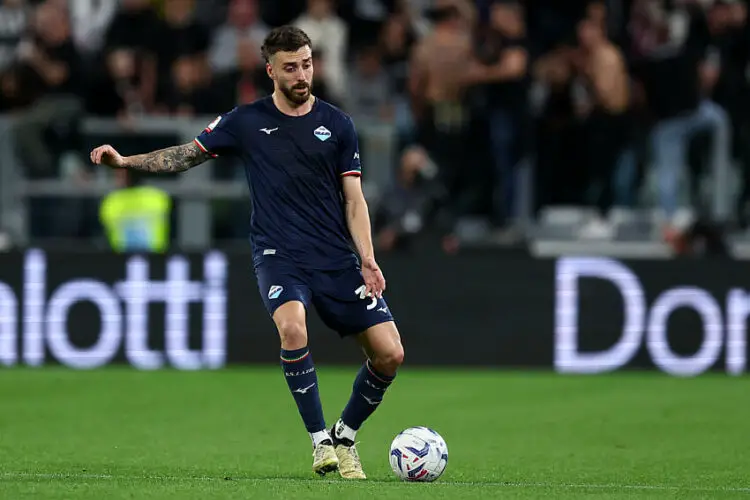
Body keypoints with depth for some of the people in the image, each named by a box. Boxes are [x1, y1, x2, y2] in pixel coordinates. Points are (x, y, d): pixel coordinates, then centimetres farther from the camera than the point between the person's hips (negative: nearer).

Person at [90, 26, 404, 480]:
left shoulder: (337, 125, 5)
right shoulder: (246, 121, 4)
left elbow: (354, 200, 5)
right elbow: (186, 155, 8)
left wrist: (367, 261, -6)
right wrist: (125, 160, -5)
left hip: (338, 259, 2)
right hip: (278, 255, -2)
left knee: (390, 353, -7)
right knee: (292, 327, -33)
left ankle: (346, 437, 18)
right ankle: (321, 441, -20)